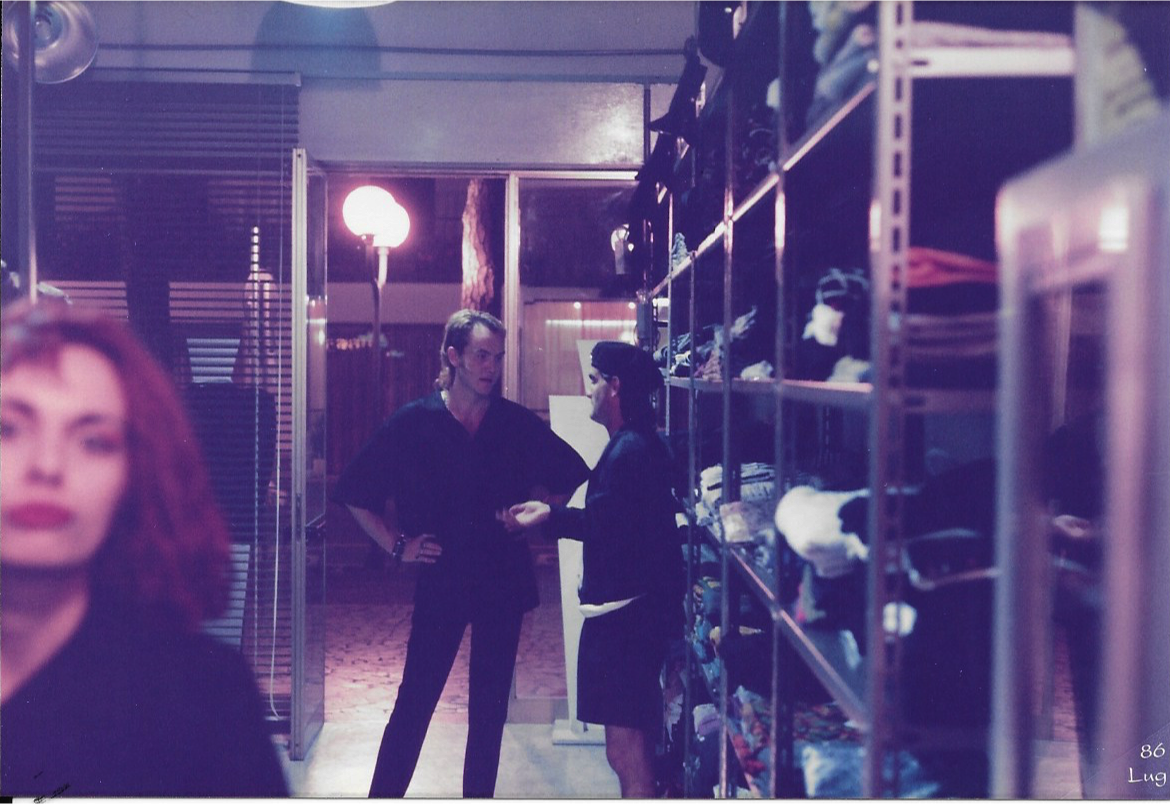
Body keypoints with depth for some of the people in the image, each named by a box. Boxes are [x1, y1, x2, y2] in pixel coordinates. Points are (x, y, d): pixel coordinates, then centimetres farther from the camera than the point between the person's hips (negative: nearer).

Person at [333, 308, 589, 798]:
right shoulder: (414, 422, -5)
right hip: (440, 581, -2)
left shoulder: (518, 424, 0)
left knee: (490, 709, 10)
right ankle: (382, 795, 10)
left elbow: (571, 475, 14)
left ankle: (478, 797, 22)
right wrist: (397, 545, -4)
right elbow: (355, 493, 0)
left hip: (504, 581, 2)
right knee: (414, 703, 0)